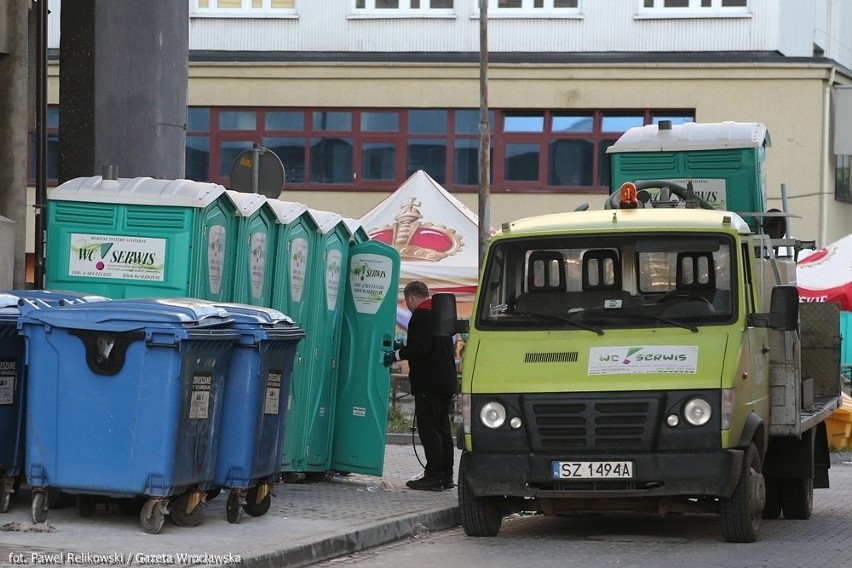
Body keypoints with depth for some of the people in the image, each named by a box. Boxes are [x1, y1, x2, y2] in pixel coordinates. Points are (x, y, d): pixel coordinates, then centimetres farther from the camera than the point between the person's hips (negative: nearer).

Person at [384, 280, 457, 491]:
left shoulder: (421, 316, -12)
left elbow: (420, 348, -21)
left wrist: (398, 354, -9)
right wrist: (403, 348, 26)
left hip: (428, 385, -10)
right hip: (447, 382, 10)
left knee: (429, 429, -8)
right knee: (442, 429, 13)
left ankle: (433, 476, -10)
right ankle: (446, 476, 16)